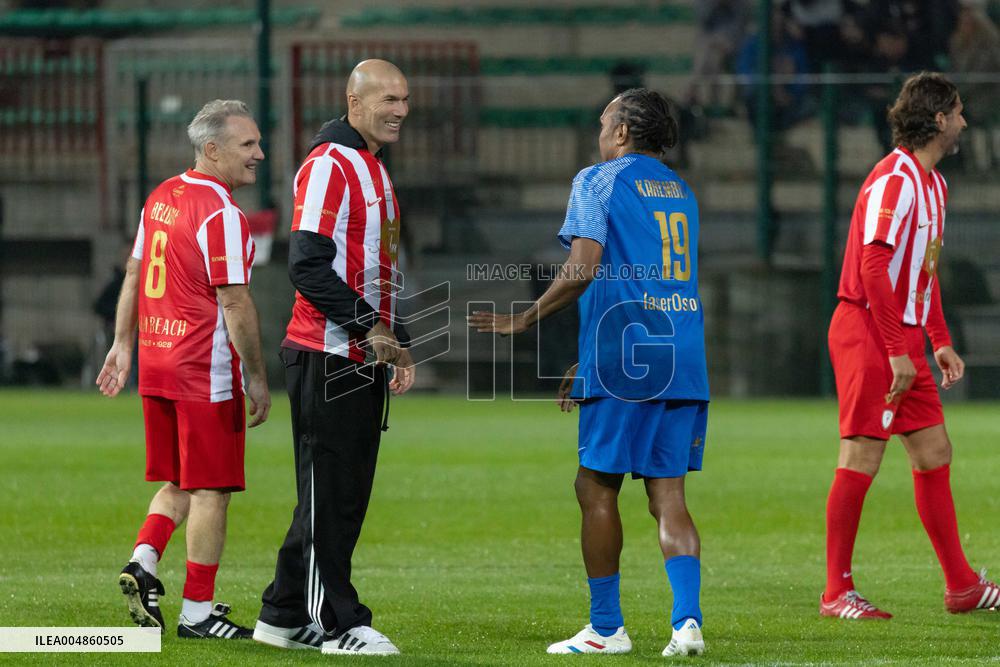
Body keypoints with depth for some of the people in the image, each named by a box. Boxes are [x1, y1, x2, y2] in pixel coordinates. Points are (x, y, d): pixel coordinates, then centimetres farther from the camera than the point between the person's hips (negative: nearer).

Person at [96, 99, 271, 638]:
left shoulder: (161, 197, 10)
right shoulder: (221, 215, -16)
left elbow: (134, 274, 17)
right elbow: (234, 303, -17)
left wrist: (123, 345, 24)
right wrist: (257, 380, -11)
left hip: (156, 365, 8)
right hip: (208, 371, -8)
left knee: (178, 484, 18)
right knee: (211, 490, 0)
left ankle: (143, 562, 0)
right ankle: (197, 611, 2)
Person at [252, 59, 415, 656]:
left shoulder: (374, 169, 18)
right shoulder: (330, 166, -13)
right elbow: (308, 266, -20)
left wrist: (398, 344, 18)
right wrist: (368, 328, -18)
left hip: (363, 360, 10)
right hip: (328, 359, -10)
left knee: (343, 495, 12)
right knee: (330, 495, -4)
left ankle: (286, 617, 19)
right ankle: (339, 625, -1)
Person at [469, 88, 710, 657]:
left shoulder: (599, 182, -2)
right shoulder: (681, 192, 20)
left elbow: (584, 268, -14)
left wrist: (524, 321, -4)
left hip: (623, 360, -6)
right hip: (683, 362, 6)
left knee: (597, 487, 3)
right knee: (668, 493, 4)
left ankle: (607, 627, 4)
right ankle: (688, 620, -10)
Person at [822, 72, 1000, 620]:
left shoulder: (931, 182, 16)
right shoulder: (894, 179, -16)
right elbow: (874, 268, -21)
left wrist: (940, 342, 17)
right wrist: (897, 352, -22)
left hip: (903, 338, 10)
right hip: (869, 331, -10)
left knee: (934, 452, 9)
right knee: (861, 460, -7)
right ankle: (837, 592, -3)